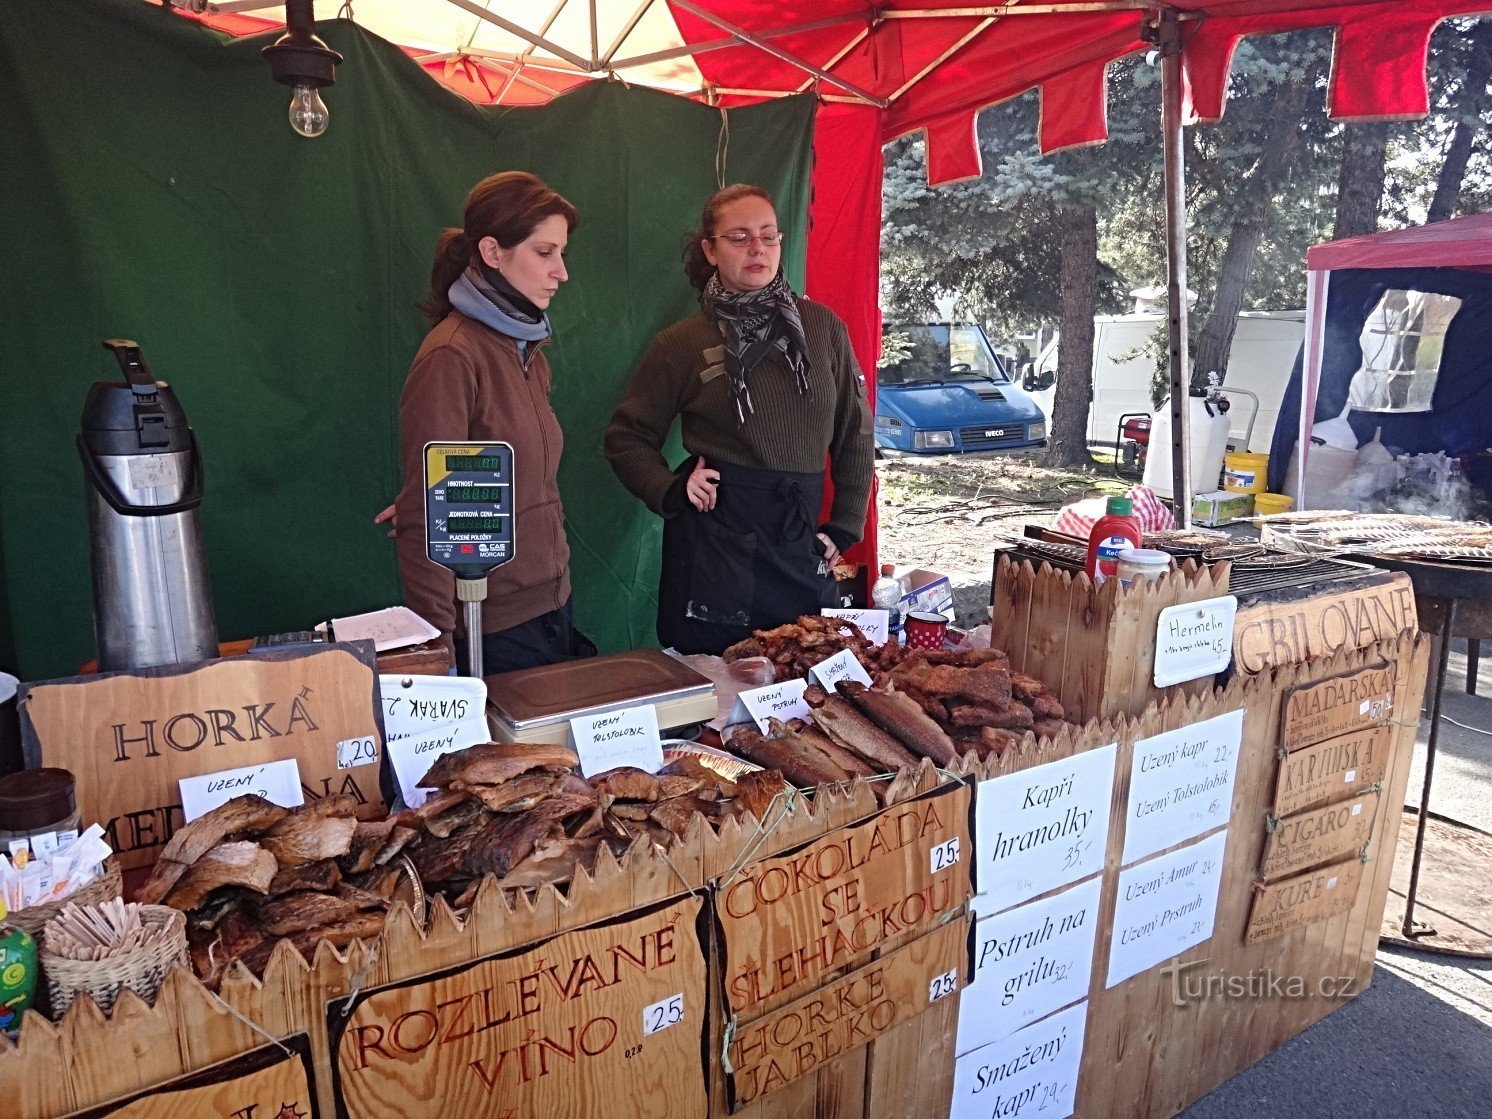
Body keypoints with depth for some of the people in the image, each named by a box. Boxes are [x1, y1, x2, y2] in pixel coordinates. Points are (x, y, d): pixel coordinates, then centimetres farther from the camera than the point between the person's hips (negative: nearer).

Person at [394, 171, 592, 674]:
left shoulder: (527, 349, 10)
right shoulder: (451, 357, -16)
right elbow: (425, 518, -18)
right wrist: (438, 647, -18)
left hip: (552, 607, 8)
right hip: (495, 630, -8)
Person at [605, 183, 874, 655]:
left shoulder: (822, 327, 5)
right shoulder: (682, 342, 1)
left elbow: (855, 433, 11)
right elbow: (627, 438, 8)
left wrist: (845, 527, 7)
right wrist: (670, 491, -8)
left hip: (799, 543, 2)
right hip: (712, 543, -2)